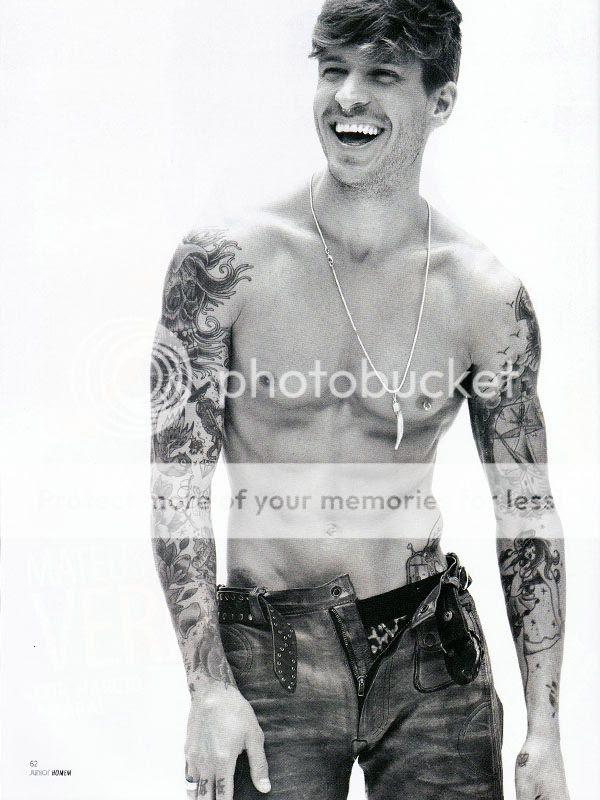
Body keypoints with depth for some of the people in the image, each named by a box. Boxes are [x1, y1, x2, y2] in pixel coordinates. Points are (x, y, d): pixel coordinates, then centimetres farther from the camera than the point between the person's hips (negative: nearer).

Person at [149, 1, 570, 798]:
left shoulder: (488, 298, -5)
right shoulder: (224, 264, -9)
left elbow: (526, 513, 2)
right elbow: (178, 487, -6)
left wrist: (544, 731, 1)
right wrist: (209, 688, -10)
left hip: (432, 652, 2)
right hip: (267, 657, -1)